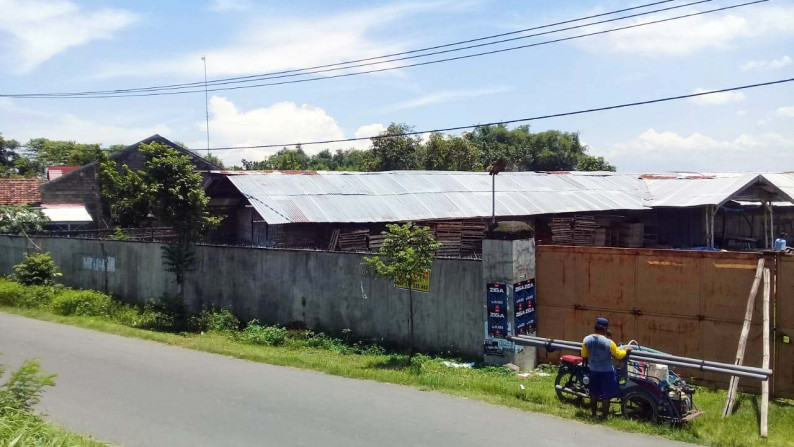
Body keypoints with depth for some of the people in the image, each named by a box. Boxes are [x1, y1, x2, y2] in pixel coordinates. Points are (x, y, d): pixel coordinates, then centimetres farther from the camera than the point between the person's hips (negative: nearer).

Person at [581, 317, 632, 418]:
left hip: (593, 371, 4)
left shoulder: (586, 340, -13)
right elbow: (618, 355, -9)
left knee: (593, 393, 21)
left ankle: (593, 414, 31)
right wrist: (626, 350, 10)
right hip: (606, 372, -4)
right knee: (606, 396, 9)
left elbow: (583, 355, 0)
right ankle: (604, 416, 17)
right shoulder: (609, 342, -23)